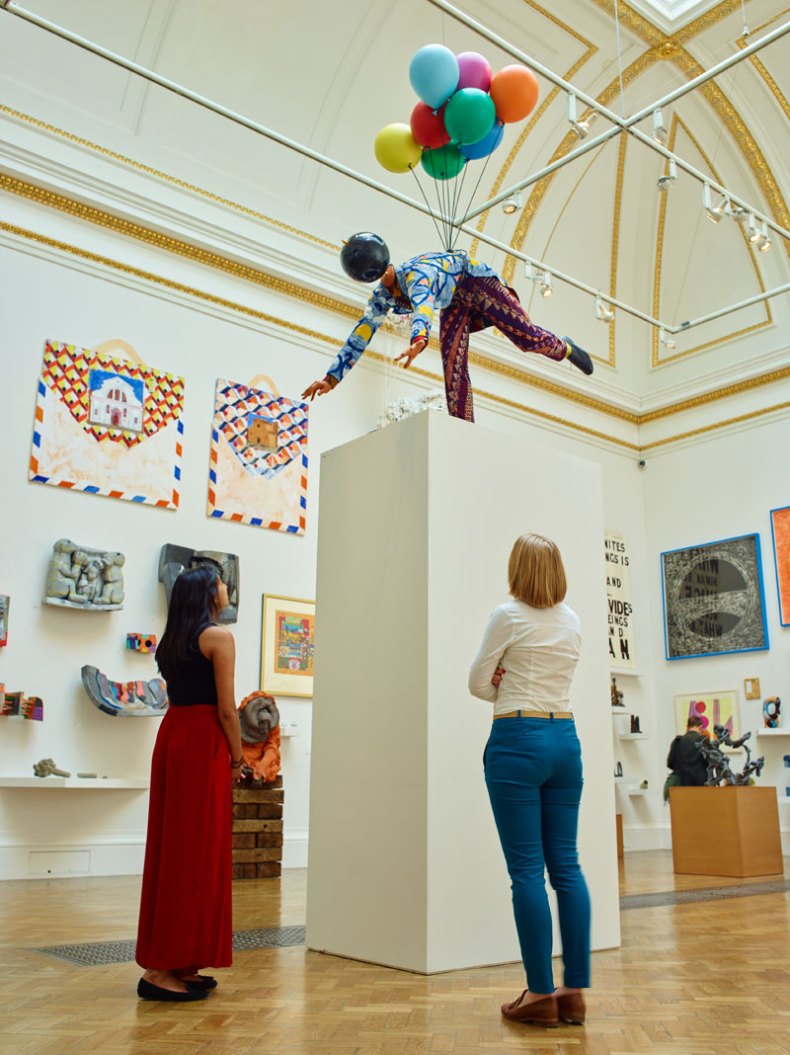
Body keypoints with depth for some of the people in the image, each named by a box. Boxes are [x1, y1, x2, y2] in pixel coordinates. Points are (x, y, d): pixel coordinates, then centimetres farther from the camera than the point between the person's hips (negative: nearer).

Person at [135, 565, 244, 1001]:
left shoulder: (172, 640, 16)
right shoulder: (219, 637, -8)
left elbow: (180, 692, 14)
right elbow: (226, 709, -12)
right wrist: (237, 758, -1)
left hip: (170, 735, 8)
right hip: (202, 742, -8)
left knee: (171, 847, 11)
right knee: (195, 851, -3)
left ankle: (175, 964, 19)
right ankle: (162, 969, -1)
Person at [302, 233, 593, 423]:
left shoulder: (414, 274, -39)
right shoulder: (380, 299, -16)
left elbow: (423, 305, -61)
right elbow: (358, 339, -13)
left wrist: (419, 339, -82)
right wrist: (331, 378, -20)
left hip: (476, 280, -6)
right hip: (454, 303, 6)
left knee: (527, 338, -9)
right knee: (452, 367, -10)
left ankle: (564, 349, 23)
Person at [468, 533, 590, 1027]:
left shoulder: (509, 616, -8)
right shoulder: (573, 621, 10)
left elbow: (478, 683, -1)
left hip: (518, 741, -6)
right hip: (565, 738, 6)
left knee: (527, 870, -1)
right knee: (567, 865, 8)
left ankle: (541, 994, 5)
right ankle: (575, 991, 12)